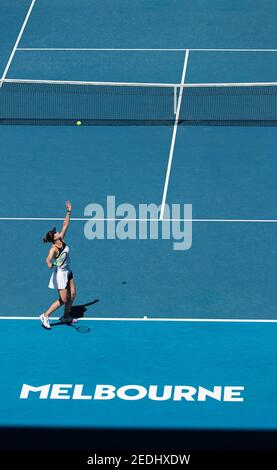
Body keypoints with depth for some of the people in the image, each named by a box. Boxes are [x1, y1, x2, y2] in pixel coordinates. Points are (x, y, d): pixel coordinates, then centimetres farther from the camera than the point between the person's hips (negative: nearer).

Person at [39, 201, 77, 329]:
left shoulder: (61, 239, -6)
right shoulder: (54, 249, -28)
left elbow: (65, 225, 0)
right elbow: (48, 258, -46)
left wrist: (69, 212, -3)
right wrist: (49, 264, -68)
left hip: (68, 272, 8)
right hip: (60, 274, -8)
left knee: (72, 294, 13)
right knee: (63, 300, -4)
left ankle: (66, 316, 29)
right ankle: (45, 316, 7)